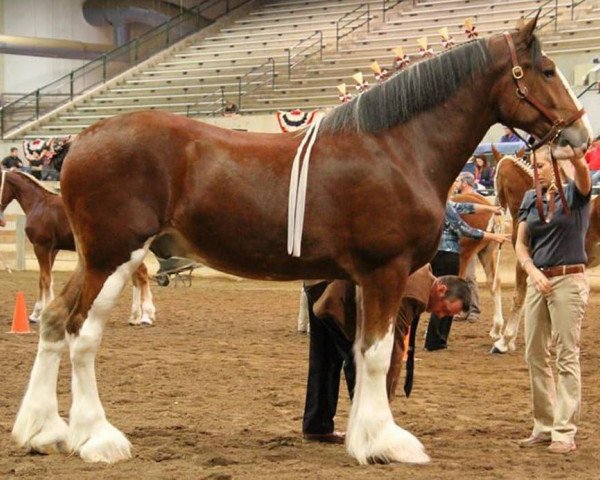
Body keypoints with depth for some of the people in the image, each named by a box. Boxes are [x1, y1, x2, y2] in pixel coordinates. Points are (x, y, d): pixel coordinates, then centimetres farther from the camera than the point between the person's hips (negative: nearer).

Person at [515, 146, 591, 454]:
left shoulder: (575, 194, -4)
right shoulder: (531, 199, 11)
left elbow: (581, 168, -27)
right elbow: (521, 244, 9)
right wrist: (533, 271, -9)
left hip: (569, 280, -6)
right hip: (537, 279, 6)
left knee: (567, 356, -4)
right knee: (534, 354, 9)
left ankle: (565, 432, -2)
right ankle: (544, 427, 20)